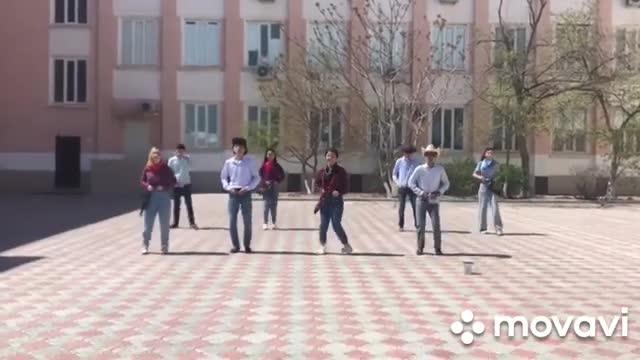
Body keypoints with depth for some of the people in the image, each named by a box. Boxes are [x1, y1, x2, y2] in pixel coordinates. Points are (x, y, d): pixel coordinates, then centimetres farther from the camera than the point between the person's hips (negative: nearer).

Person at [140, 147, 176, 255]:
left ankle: (165, 246, 17)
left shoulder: (166, 168, -3)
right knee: (148, 224, 3)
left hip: (164, 197, -1)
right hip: (151, 198, 1)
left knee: (164, 224, 6)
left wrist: (165, 187, -14)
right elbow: (142, 181, 12)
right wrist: (147, 186, -9)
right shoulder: (147, 169, 1)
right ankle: (145, 245, 15)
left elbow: (173, 181, 2)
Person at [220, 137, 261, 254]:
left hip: (245, 194, -2)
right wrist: (228, 187, -4)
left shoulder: (250, 161, -3)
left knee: (247, 221, 0)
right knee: (232, 221, 0)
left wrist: (247, 188, -11)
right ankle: (235, 245, 11)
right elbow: (223, 177, 13)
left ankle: (247, 245, 13)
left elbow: (256, 178, 1)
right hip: (233, 194, 2)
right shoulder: (228, 162, 3)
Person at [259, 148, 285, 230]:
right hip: (266, 187, -1)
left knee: (274, 205, 5)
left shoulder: (277, 166, 1)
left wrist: (277, 181, -8)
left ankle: (273, 223, 12)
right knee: (267, 205, -2)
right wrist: (265, 182, -14)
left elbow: (282, 175, 5)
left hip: (274, 187, 1)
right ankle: (265, 223, 6)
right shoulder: (264, 165, -2)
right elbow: (260, 175, -2)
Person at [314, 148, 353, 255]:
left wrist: (339, 192, -22)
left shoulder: (341, 171, -8)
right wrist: (321, 189, 2)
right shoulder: (322, 171, 3)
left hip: (337, 201, -4)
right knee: (323, 225, 7)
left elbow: (346, 187, -6)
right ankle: (323, 246, 21)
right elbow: (317, 182, 20)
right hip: (325, 201, 4)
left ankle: (346, 246, 10)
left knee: (336, 225, -6)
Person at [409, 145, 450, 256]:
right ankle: (420, 248, 14)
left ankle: (437, 248, 2)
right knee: (420, 225, 2)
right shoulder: (419, 169, -2)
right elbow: (411, 183, 1)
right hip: (422, 200, 0)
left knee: (436, 225, -8)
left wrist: (439, 191, -7)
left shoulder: (440, 169, 1)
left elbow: (446, 183, 11)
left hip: (434, 201, 0)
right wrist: (420, 192, -9)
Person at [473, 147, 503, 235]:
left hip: (493, 187, -1)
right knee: (482, 207, 2)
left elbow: (499, 175, 10)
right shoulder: (481, 163, 5)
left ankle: (498, 228, -9)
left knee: (495, 207, -10)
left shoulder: (496, 164, 4)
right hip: (483, 186, 1)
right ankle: (483, 228, 12)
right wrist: (479, 177, -13)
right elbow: (474, 174, 7)